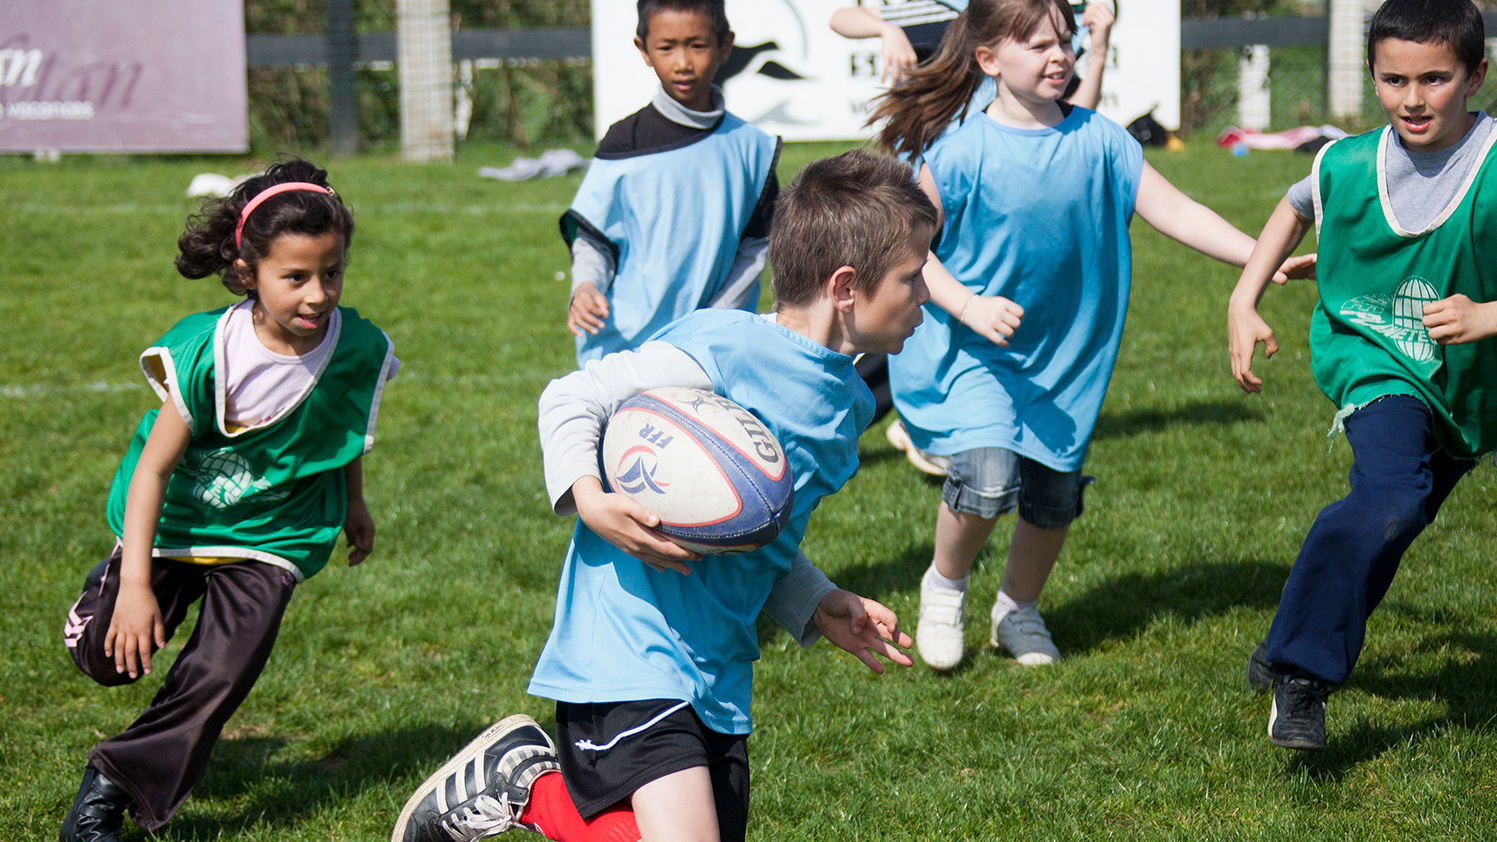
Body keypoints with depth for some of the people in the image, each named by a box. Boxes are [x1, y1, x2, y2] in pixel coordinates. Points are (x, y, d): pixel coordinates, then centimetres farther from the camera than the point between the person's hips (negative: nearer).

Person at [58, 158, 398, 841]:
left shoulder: (357, 351, -19)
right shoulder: (208, 354, -28)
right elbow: (154, 468, -23)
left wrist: (352, 504, 23)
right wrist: (136, 586, -26)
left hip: (270, 535, 1)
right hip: (176, 520, -1)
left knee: (219, 675, -12)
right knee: (109, 656, 5)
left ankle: (115, 785, 6)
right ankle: (113, 582, 40)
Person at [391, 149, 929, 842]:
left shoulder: (849, 403, 12)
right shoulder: (722, 349, -15)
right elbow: (570, 399, -8)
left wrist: (818, 607, 9)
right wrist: (588, 499, -24)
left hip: (721, 679, 9)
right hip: (632, 651, -9)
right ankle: (520, 778, 3)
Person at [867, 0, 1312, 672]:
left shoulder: (1098, 141, -5)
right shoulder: (959, 153, -14)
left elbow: (1177, 213, -5)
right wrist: (970, 307, -22)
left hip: (1060, 353, 4)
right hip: (970, 351, -4)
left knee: (1054, 497, 10)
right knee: (988, 477, -24)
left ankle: (1018, 610, 38)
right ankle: (944, 586, 7)